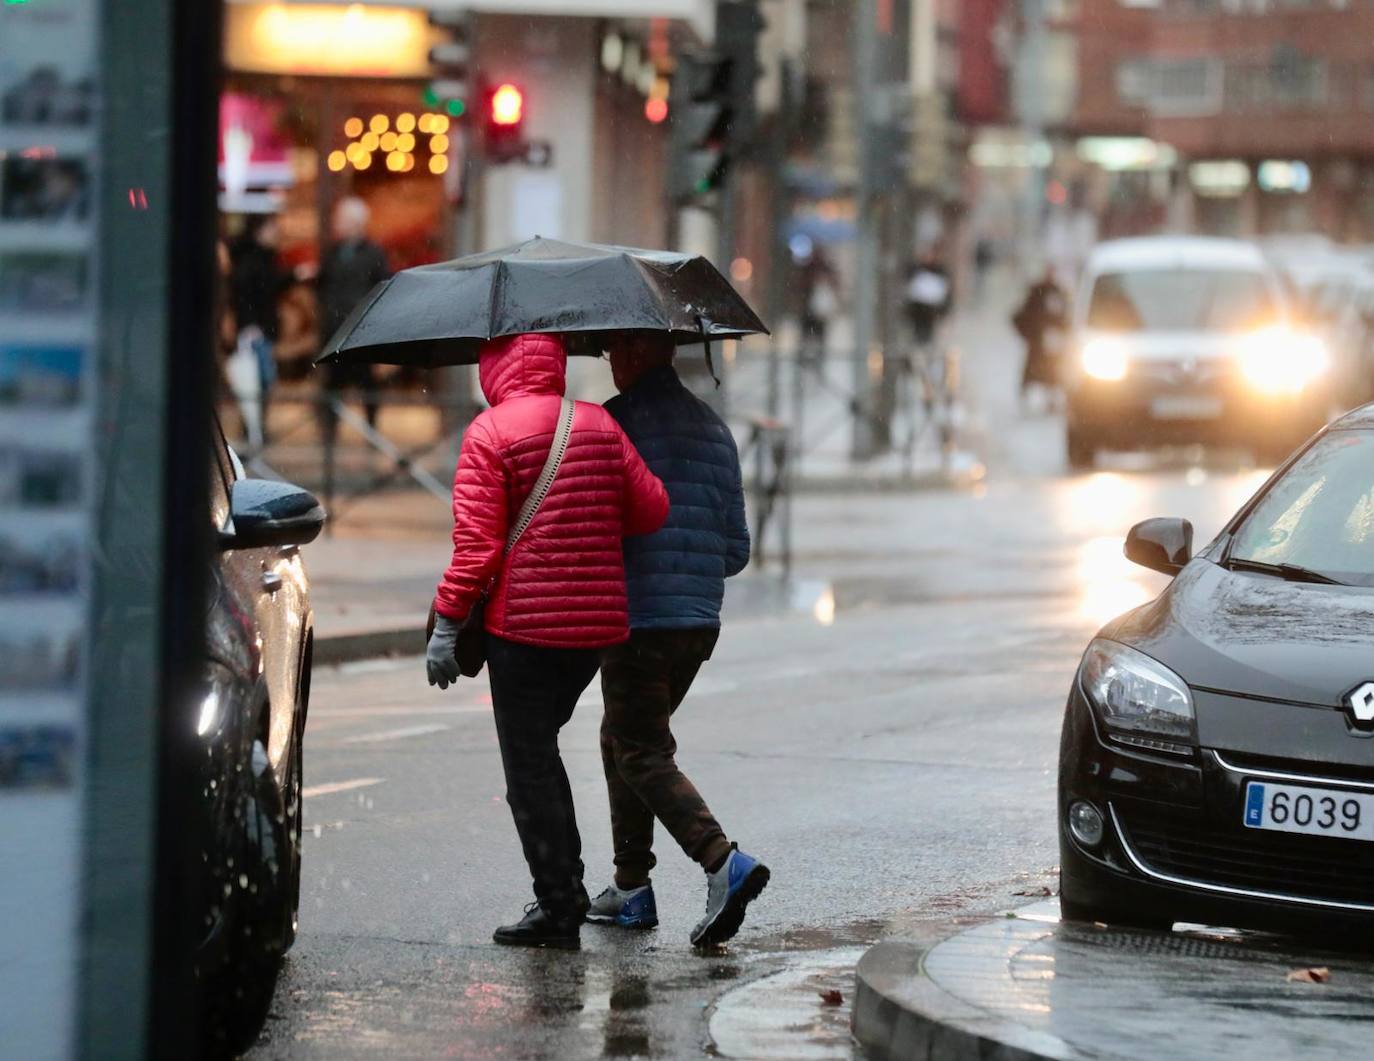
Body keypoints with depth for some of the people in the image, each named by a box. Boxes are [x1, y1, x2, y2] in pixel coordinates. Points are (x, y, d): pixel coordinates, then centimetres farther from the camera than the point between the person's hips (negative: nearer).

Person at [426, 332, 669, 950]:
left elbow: (475, 544, -13)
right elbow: (653, 509, 7)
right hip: (597, 624, 6)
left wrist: (446, 628, -9)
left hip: (523, 626, -6)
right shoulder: (600, 425, 8)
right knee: (541, 751, 21)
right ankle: (565, 886, 19)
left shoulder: (490, 434, -8)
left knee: (529, 768, 1)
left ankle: (558, 909, 0)